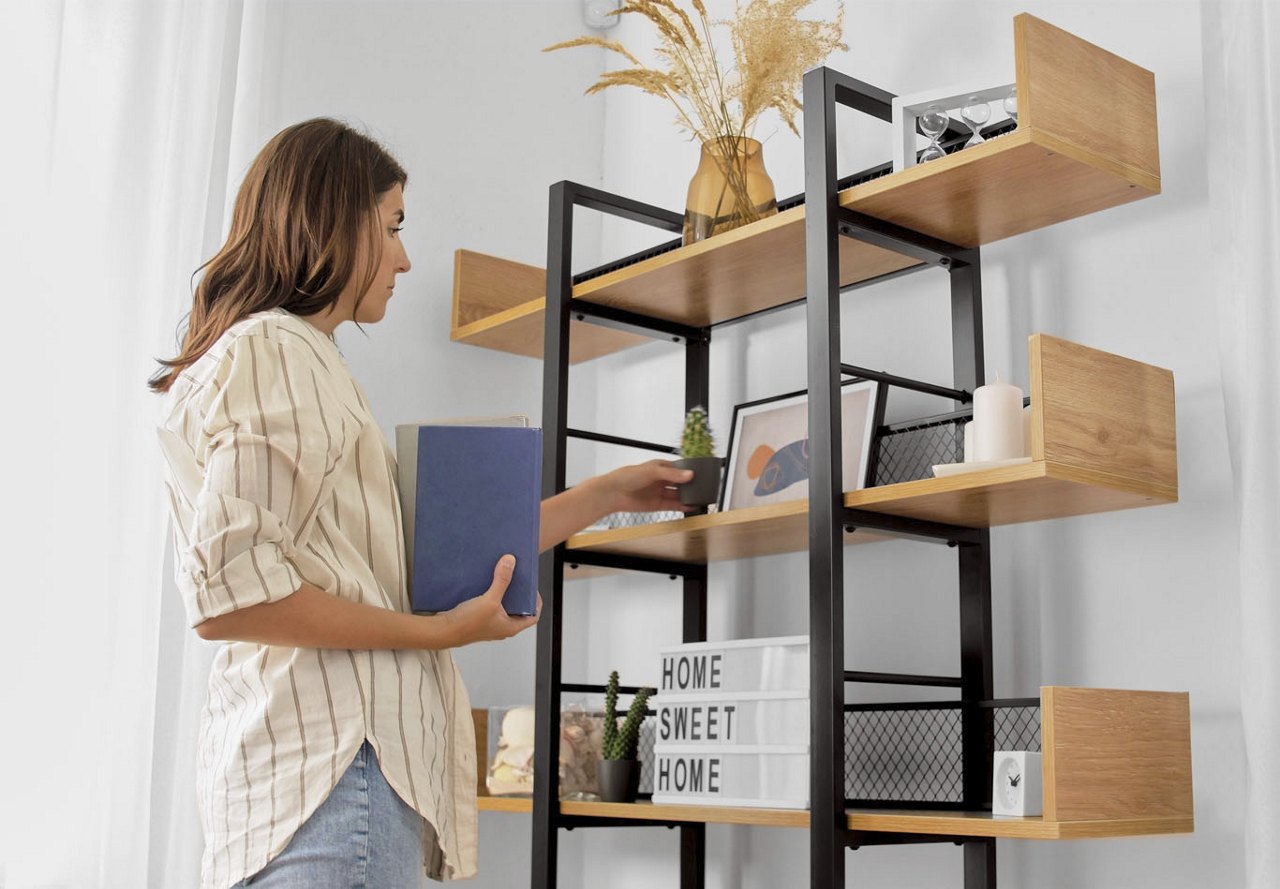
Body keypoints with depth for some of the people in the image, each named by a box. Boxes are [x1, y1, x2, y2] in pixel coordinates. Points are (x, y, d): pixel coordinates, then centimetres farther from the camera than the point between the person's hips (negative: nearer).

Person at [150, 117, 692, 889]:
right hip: (332, 766, -9)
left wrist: (607, 494, 25)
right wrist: (439, 631, -13)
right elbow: (227, 594, -18)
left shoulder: (308, 362, 23)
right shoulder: (268, 351, -7)